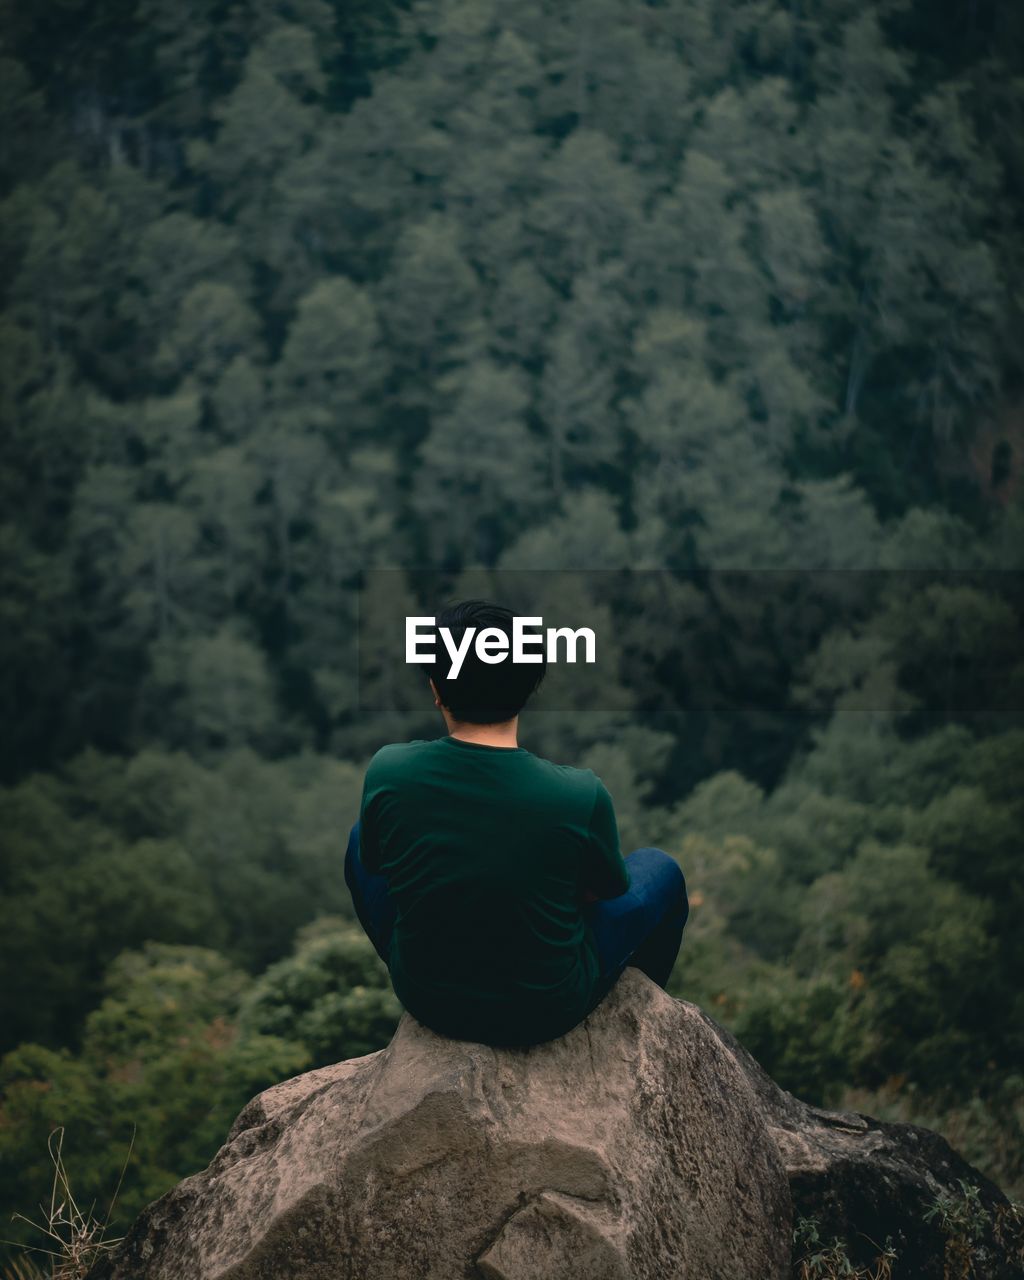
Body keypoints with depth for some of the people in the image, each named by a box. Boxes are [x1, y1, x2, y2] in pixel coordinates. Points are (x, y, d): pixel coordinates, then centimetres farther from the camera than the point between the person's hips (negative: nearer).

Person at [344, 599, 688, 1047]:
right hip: (547, 1010, -1)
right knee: (660, 869, 24)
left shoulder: (387, 771, -20)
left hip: (426, 1000, 2)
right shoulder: (580, 795, -25)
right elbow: (609, 891, -3)